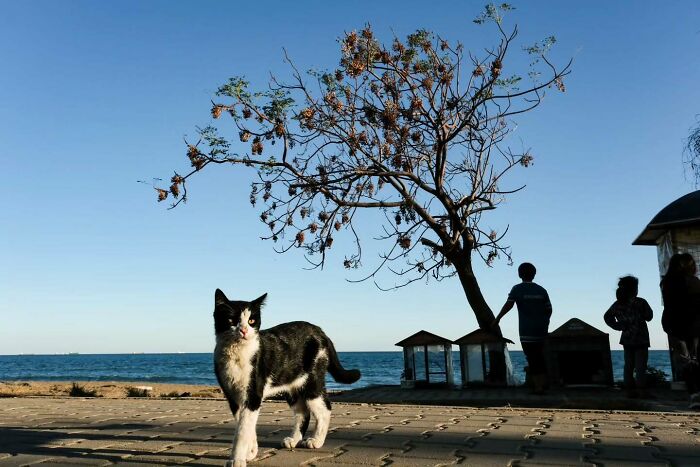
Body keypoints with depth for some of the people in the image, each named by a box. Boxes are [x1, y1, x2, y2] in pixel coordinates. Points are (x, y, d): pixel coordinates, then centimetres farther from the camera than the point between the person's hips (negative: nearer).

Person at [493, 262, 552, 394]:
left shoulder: (517, 289, -4)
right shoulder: (541, 290, 9)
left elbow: (508, 305, -15)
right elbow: (549, 309, 9)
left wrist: (497, 319, -11)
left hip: (527, 330, -5)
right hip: (541, 329, 5)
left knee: (532, 358, -2)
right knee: (539, 357, 16)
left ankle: (538, 386, -3)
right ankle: (543, 382, 20)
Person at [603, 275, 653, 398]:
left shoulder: (617, 304, 3)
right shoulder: (640, 302, -11)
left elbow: (607, 317, 8)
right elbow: (649, 316, -1)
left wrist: (618, 326, 6)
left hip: (626, 339, 5)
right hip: (640, 339, -5)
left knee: (628, 365, 9)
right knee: (640, 365, -3)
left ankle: (630, 390, 8)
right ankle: (641, 390, -7)